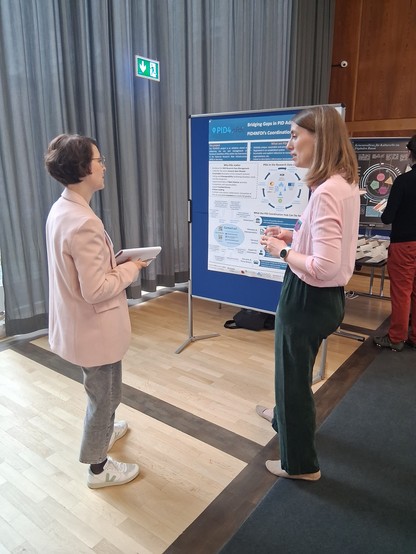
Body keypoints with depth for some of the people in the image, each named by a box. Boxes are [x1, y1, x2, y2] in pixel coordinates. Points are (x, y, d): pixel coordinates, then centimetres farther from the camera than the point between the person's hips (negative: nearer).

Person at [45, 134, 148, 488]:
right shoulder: (83, 223, -29)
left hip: (78, 323, 9)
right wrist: (130, 270, -14)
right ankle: (98, 467, 34)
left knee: (101, 389, 30)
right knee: (105, 393, 13)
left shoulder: (61, 210, 1)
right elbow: (96, 290, -28)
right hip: (95, 326, -9)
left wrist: (115, 263, 5)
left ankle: (102, 431, 55)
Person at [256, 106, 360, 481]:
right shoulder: (345, 184, 5)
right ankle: (284, 417, 58)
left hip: (309, 298, -10)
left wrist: (282, 251, -16)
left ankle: (301, 464, 32)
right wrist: (294, 235, 7)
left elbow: (324, 266, -31)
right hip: (326, 296, 10)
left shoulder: (326, 192, -27)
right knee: (294, 368, 30)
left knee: (294, 375, 10)